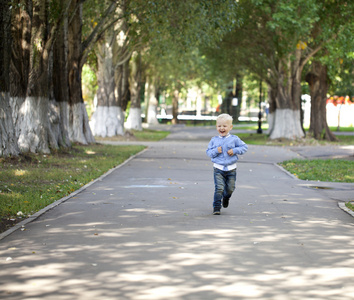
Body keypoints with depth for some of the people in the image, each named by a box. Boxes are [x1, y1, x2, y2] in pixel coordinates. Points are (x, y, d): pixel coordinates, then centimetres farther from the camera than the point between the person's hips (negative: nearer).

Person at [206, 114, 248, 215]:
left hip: (231, 169, 1)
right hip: (218, 168, -1)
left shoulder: (234, 139, -1)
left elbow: (244, 147, 2)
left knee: (230, 188, 11)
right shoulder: (214, 140, 2)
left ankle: (226, 198, 45)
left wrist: (235, 151, -12)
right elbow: (208, 152, 5)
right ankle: (216, 207, -3)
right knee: (219, 188, -12)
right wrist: (215, 151, -14)